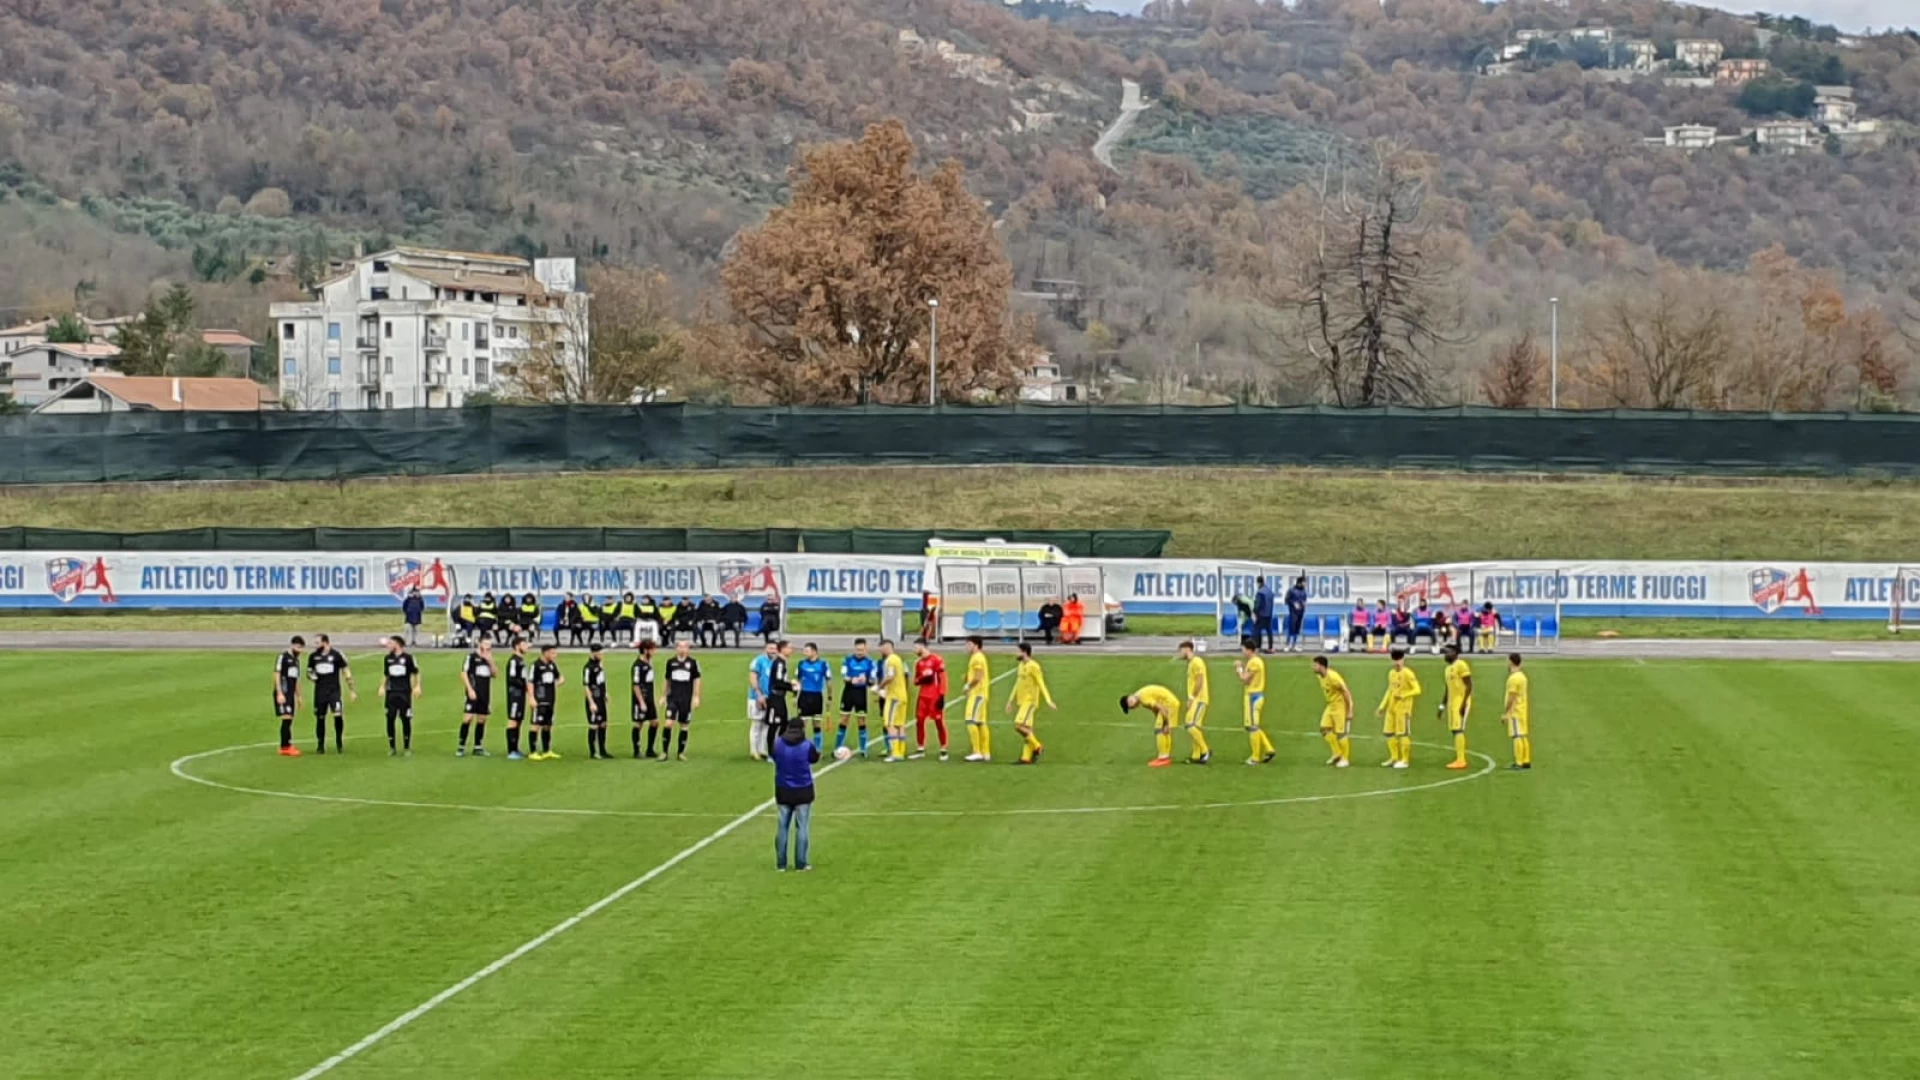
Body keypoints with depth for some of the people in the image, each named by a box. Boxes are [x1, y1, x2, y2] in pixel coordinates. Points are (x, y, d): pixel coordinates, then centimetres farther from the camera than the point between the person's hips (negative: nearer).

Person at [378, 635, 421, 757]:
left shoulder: (408, 657, -5)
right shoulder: (388, 658, 7)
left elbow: (416, 673, 3)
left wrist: (417, 686, -4)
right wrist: (382, 687, 7)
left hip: (405, 692, -3)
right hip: (391, 693, 3)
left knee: (406, 720, 0)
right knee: (390, 719, -1)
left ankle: (407, 748, 11)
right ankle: (392, 748, 10)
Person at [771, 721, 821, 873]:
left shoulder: (777, 744, -7)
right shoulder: (807, 746, -13)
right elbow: (815, 759, 6)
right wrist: (818, 753, 30)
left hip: (783, 791, 3)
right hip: (802, 791, -3)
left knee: (782, 827, 10)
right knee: (802, 827, 5)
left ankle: (781, 864, 13)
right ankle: (800, 863, 7)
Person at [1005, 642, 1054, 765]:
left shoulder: (1033, 666, -13)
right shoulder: (1021, 665, 15)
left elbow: (1041, 684, -16)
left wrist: (1048, 701, -21)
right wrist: (1010, 701, 24)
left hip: (1030, 702, -9)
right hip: (1021, 702, 9)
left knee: (1019, 726, -17)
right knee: (1026, 729, 7)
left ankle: (1037, 747, -5)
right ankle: (1026, 758, 7)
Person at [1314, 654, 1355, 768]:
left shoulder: (1333, 677, -26)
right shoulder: (1319, 676, 1)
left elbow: (1346, 692, -22)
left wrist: (1349, 711, -19)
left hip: (1341, 706, -9)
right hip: (1331, 706, 9)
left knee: (1341, 733, -3)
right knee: (1325, 729, 5)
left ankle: (1345, 759, 11)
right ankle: (1337, 754, 17)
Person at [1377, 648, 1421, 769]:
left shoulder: (1407, 674, -12)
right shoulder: (1391, 673, 12)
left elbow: (1417, 690, -15)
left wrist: (1403, 696, -25)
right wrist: (1382, 706, 17)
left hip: (1403, 708, -8)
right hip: (1391, 708, 8)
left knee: (1403, 734, -5)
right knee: (1389, 733, 10)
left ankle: (1405, 760, 2)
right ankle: (1394, 758, 21)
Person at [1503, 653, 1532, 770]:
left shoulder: (1513, 678, -17)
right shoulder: (1522, 676, 13)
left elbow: (1511, 698, -20)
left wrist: (1505, 712, -14)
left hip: (1515, 712, -10)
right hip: (1522, 711, 10)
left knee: (1517, 736, -10)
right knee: (1524, 736, 11)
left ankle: (1519, 763, -13)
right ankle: (1526, 761, 14)